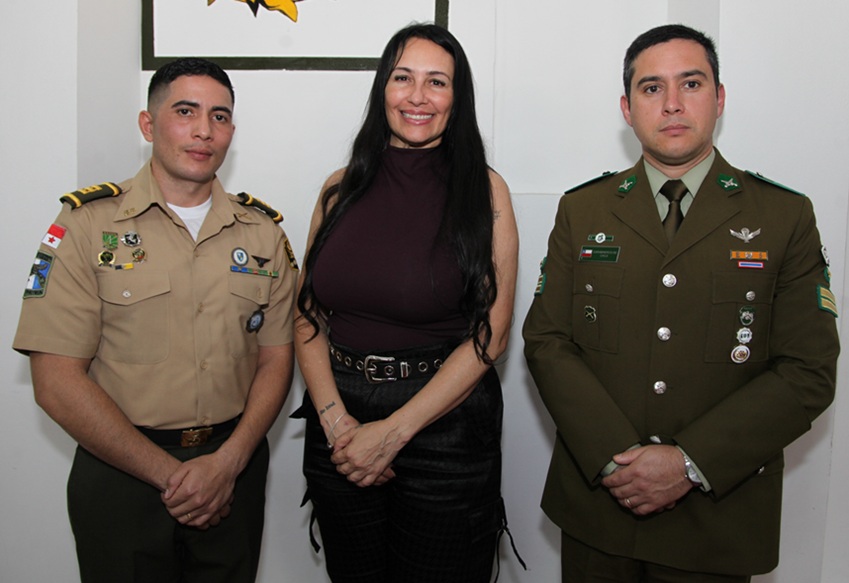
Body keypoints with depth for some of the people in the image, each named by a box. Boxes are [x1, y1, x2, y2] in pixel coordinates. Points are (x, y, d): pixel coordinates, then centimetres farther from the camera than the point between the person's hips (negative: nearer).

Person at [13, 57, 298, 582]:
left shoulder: (263, 230, 4)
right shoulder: (88, 223, -6)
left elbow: (276, 359, 3)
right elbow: (57, 381, -11)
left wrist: (227, 463, -11)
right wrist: (169, 474, -13)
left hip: (233, 468, 3)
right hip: (121, 471, -2)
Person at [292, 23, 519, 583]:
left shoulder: (484, 190, -5)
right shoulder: (342, 188, 4)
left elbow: (490, 335, -10)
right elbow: (307, 316, 3)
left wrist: (392, 432, -13)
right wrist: (335, 419, -11)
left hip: (445, 425, -2)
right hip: (338, 421, 3)